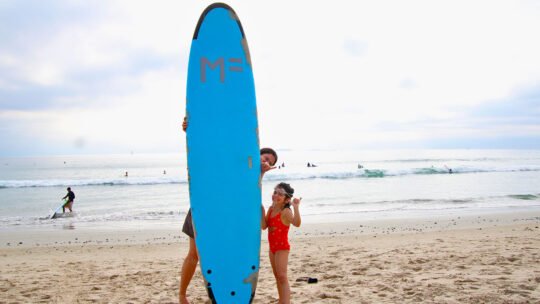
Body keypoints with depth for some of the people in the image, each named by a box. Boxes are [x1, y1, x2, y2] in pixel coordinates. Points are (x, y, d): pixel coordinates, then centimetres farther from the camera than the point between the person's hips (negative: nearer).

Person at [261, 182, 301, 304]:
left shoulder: (286, 211, -20)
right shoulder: (271, 209, 4)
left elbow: (297, 223, -38)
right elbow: (264, 226, 1)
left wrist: (296, 207, -48)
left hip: (282, 247, -8)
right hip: (273, 247, 9)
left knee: (282, 276, -12)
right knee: (277, 276, 17)